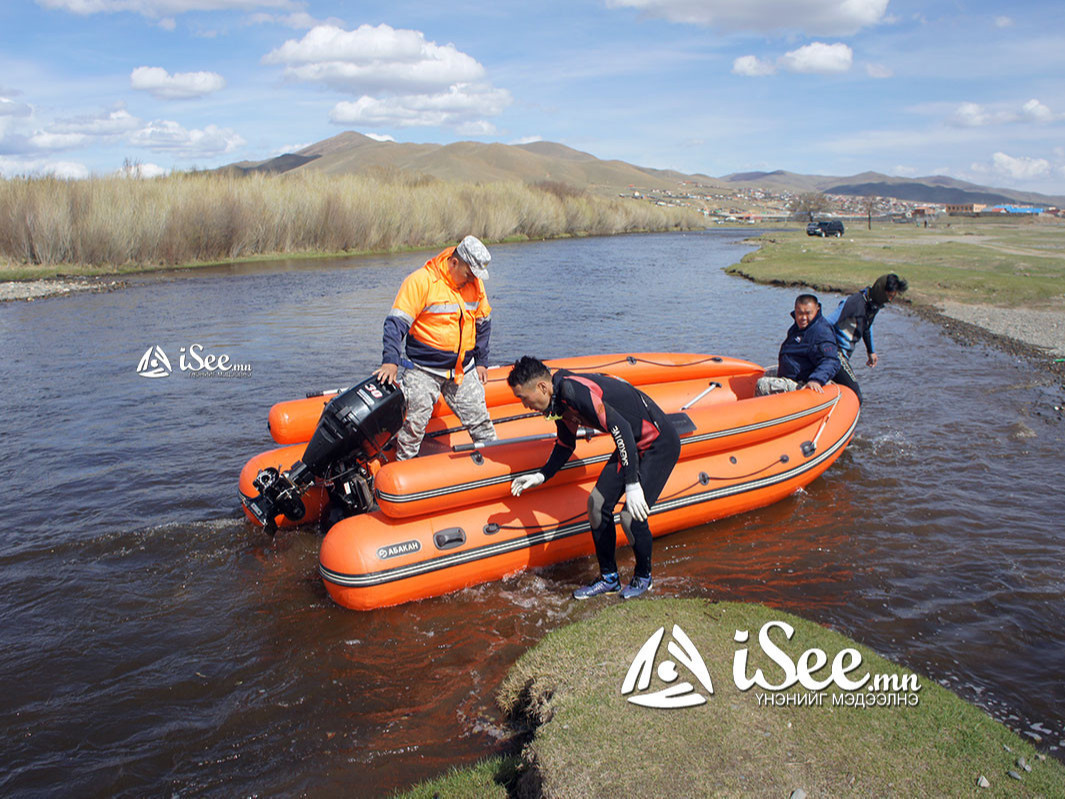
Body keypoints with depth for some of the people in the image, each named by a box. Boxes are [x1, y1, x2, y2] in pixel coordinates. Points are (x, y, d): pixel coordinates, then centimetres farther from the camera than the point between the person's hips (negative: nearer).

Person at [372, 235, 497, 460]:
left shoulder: (475, 283, 4)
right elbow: (396, 322, -16)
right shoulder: (421, 281, -14)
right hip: (423, 370, -4)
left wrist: (481, 361, 17)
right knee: (414, 424, -2)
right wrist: (390, 361, -25)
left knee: (480, 419, 10)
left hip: (464, 370, 5)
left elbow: (483, 322, 17)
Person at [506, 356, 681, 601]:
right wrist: (542, 475, 9)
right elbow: (565, 444, 18)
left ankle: (643, 576, 14)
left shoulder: (574, 390, -28)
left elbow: (621, 429, -33)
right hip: (633, 444, 9)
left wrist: (632, 484, -33)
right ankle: (609, 579, 18)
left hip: (660, 444, -9)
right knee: (598, 504, 3)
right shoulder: (560, 399, 2)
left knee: (632, 517, -14)